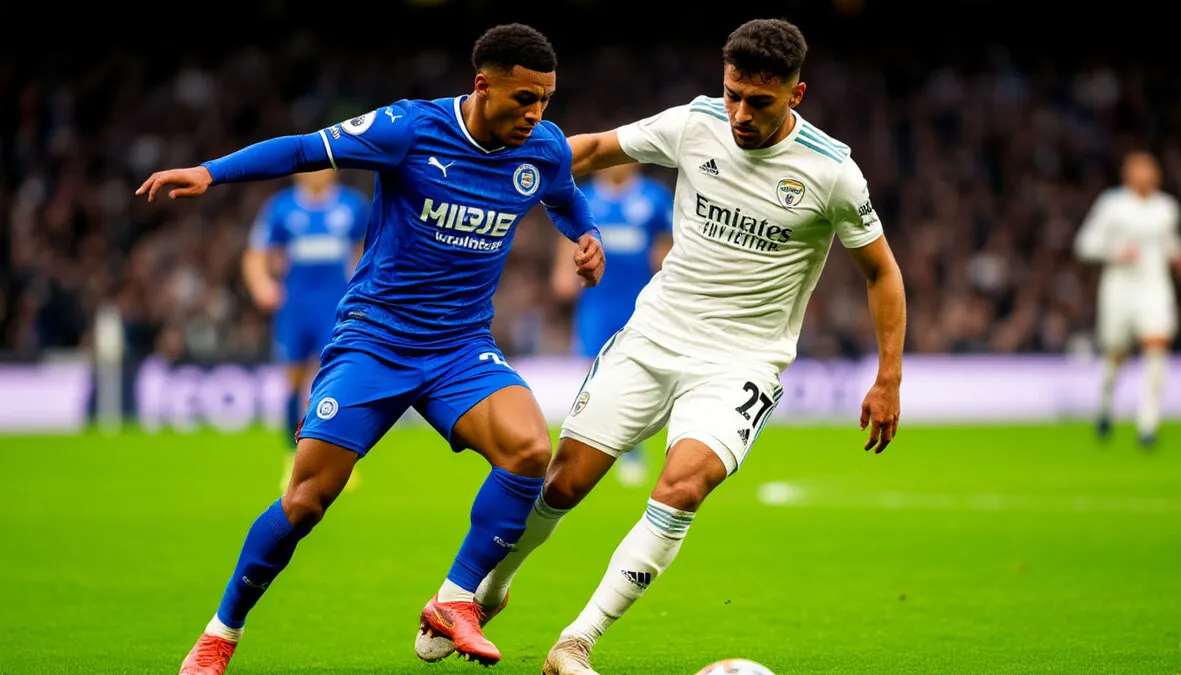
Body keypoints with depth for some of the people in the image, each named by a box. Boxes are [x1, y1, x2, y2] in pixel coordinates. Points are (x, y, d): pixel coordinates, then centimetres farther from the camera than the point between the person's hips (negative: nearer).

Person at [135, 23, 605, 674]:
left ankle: (454, 602, -9)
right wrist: (209, 172, -23)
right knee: (305, 502, -6)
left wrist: (587, 238, 10)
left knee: (529, 449, -25)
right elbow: (305, 149, -13)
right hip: (372, 340, -3)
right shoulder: (411, 129, -14)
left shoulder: (544, 148, 0)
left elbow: (565, 196, 26)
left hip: (463, 348, 3)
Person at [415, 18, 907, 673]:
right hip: (652, 337, 3)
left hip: (740, 363, -3)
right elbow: (597, 148, 11)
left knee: (683, 485, -27)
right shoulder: (694, 125, -6)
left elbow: (881, 271, 1)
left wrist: (888, 381, -2)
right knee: (565, 479, -1)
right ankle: (485, 590, 27)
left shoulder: (830, 171, -12)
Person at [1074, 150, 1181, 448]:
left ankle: (1147, 424, -15)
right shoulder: (1112, 204, -4)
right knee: (1115, 356, 5)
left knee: (1157, 348, -17)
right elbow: (1086, 244, -3)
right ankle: (1105, 406, 37)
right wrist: (1116, 251, -18)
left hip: (1155, 286, 2)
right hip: (1120, 286, -2)